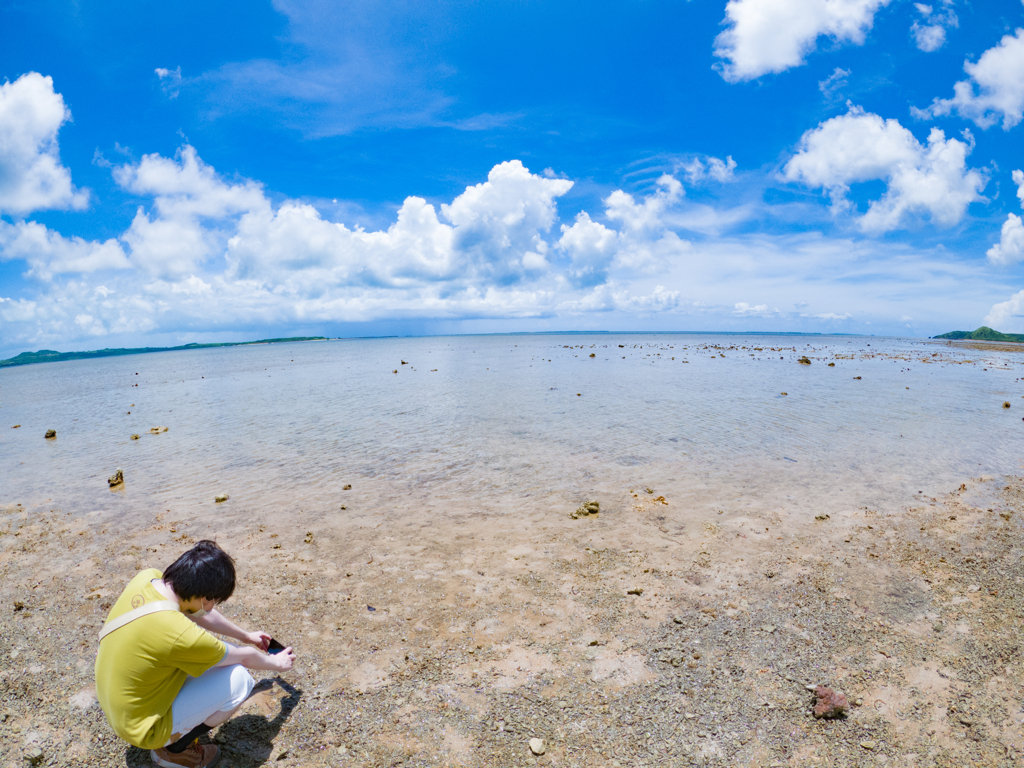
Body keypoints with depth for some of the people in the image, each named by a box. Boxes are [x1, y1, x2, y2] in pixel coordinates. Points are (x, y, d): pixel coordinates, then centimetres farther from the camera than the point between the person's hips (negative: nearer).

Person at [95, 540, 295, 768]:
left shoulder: (147, 577, -15)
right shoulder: (182, 635, -35)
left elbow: (200, 614, 4)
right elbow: (244, 658, -15)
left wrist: (246, 636, 17)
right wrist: (275, 663, 6)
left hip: (115, 702, 8)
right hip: (142, 728, -8)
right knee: (239, 679, -12)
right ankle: (174, 748, 6)